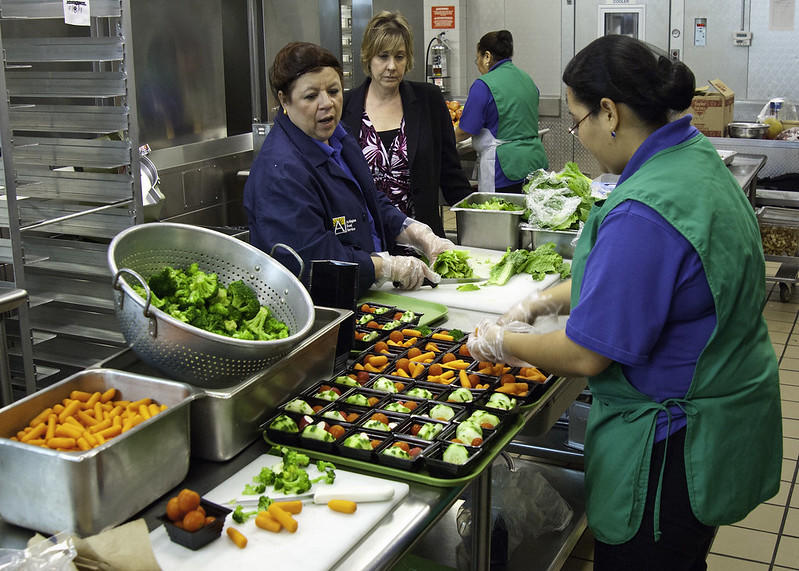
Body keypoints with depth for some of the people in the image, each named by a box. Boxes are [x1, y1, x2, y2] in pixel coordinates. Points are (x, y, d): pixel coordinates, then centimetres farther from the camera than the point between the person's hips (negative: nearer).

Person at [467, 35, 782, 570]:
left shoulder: (643, 213, -31)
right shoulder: (696, 158, 1)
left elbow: (586, 356, -25)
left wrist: (501, 341, -8)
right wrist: (541, 302, 10)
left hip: (674, 443, -9)